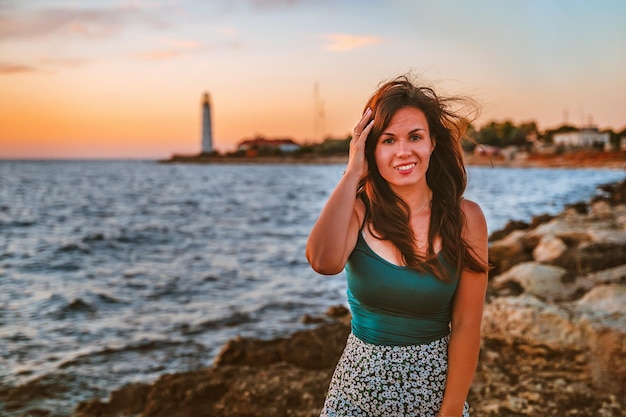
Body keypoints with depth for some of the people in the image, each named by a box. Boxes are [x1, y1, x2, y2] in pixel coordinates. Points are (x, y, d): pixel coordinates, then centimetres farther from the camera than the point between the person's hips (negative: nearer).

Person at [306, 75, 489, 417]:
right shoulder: (357, 211, -8)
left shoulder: (465, 218, -9)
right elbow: (324, 262, -31)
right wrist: (352, 173, -23)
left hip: (434, 385, 0)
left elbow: (466, 325, -9)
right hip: (360, 386, 1)